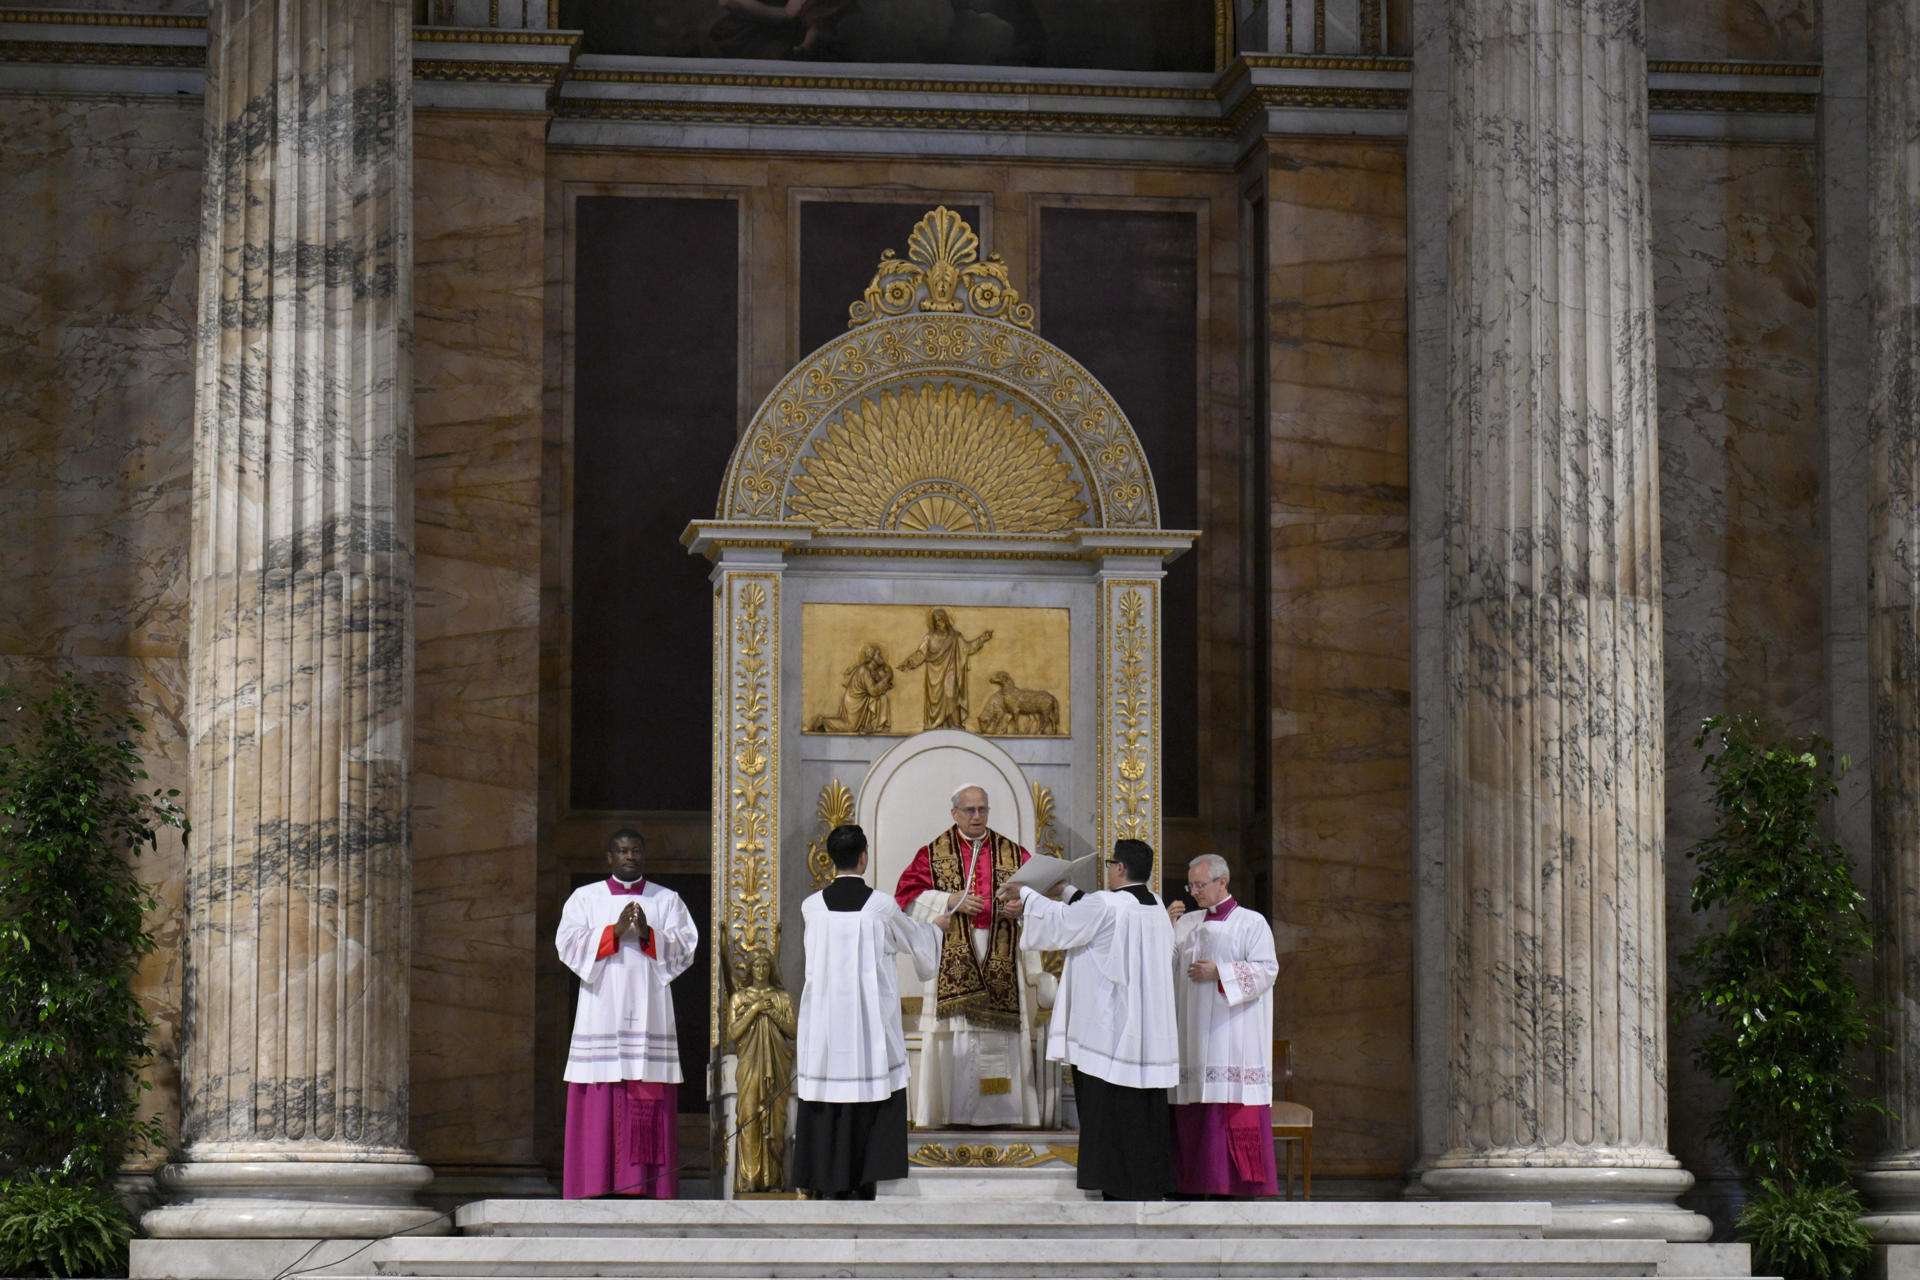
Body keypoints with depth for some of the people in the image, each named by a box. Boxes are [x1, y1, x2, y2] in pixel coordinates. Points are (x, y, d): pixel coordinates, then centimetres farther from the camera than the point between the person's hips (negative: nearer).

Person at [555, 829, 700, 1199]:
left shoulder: (667, 900, 13)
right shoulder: (585, 898, 11)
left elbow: (685, 947, 3)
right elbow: (568, 944, -2)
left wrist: (648, 935, -13)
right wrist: (614, 932, -13)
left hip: (649, 1013, 1)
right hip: (602, 1012, -1)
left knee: (649, 1105, -4)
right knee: (601, 1105, -6)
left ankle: (648, 1190, -4)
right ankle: (598, 1188, -6)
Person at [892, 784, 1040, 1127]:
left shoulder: (1013, 854, 10)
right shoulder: (933, 853, 6)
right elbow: (907, 895, -1)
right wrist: (950, 901, -13)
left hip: (1001, 960, 2)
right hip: (952, 958, -2)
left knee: (998, 1030, -2)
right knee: (954, 1032, -5)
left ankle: (995, 1109, 1)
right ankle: (949, 1109, -3)